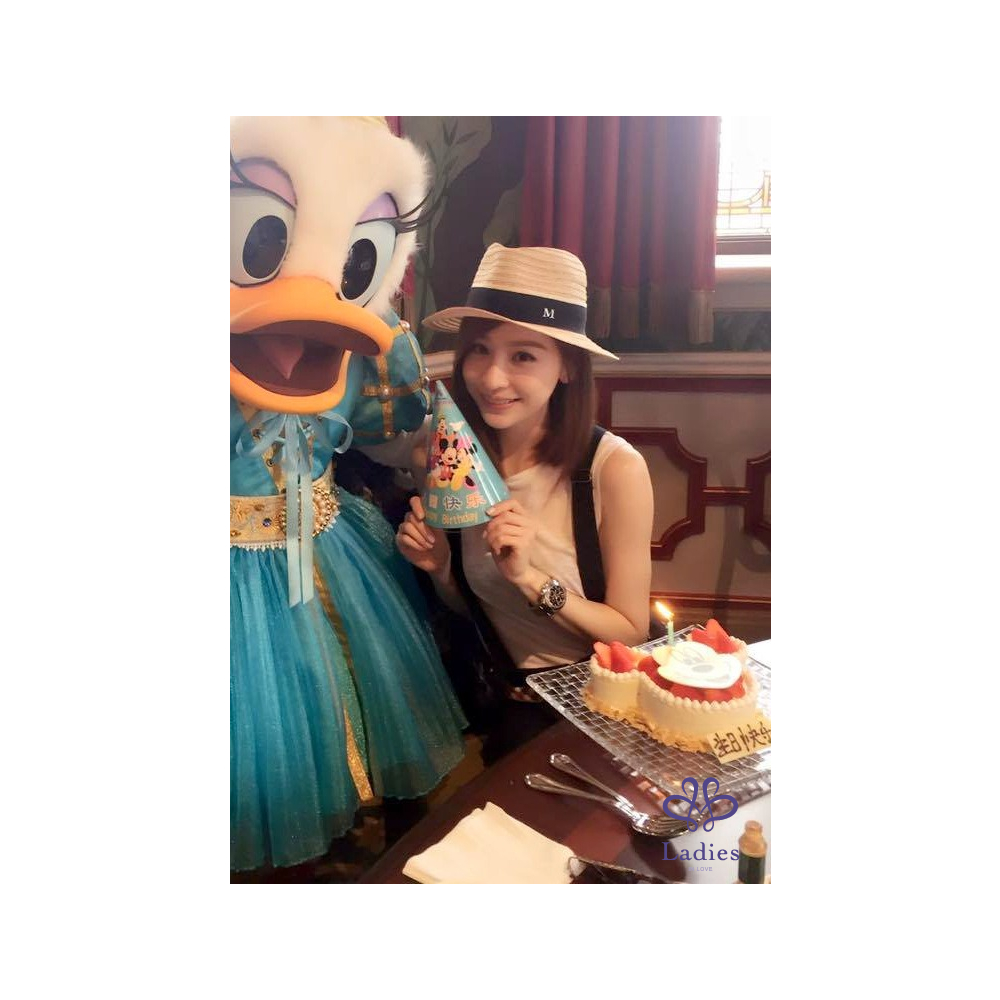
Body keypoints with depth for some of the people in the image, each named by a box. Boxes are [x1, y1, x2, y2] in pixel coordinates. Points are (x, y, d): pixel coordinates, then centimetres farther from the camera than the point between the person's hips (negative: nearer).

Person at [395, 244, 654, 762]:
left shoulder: (614, 468, -20)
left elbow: (631, 633, -12)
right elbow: (469, 609, 6)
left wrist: (530, 577, -26)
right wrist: (440, 569, -15)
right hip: (499, 699, 3)